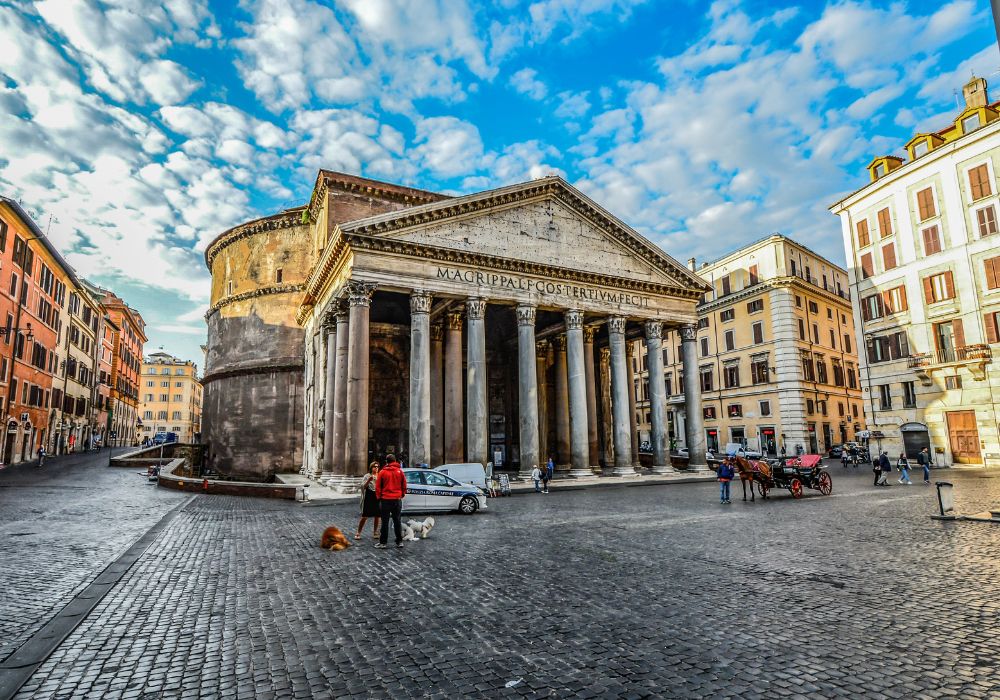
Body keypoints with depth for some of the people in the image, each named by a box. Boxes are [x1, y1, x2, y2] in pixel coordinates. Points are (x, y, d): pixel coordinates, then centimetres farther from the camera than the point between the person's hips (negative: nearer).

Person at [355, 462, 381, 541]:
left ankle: (375, 532, 18)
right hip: (368, 498, -3)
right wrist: (369, 480, -22)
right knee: (364, 517, -2)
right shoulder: (367, 476, 1)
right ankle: (358, 533, 7)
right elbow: (363, 486, -6)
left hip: (377, 498, 3)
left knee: (377, 516, 6)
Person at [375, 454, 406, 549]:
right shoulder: (400, 471, 0)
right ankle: (399, 541, 14)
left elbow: (378, 486, -1)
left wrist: (379, 497, 12)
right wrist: (402, 495, 19)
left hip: (385, 499, -2)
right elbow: (404, 485, 5)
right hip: (397, 499, 2)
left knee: (385, 521, 4)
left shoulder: (382, 472, -5)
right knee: (397, 521, 11)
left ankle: (383, 542, 6)